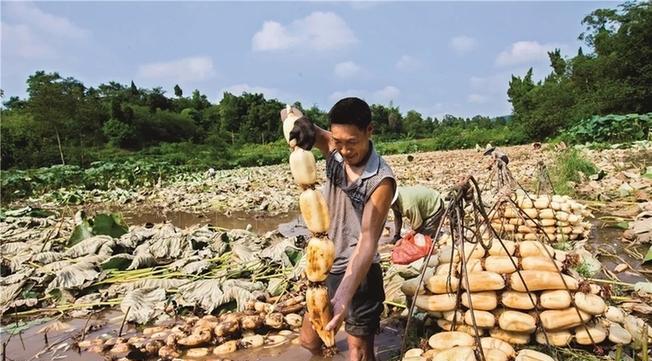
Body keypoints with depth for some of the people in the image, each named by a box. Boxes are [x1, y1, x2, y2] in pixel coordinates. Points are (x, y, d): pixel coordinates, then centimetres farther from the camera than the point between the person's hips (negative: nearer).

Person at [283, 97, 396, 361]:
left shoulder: (381, 180, -23)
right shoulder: (334, 151, -8)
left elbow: (367, 241, -30)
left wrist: (343, 297, -43)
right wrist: (301, 123, -36)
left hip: (358, 274, -5)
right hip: (323, 267, 5)